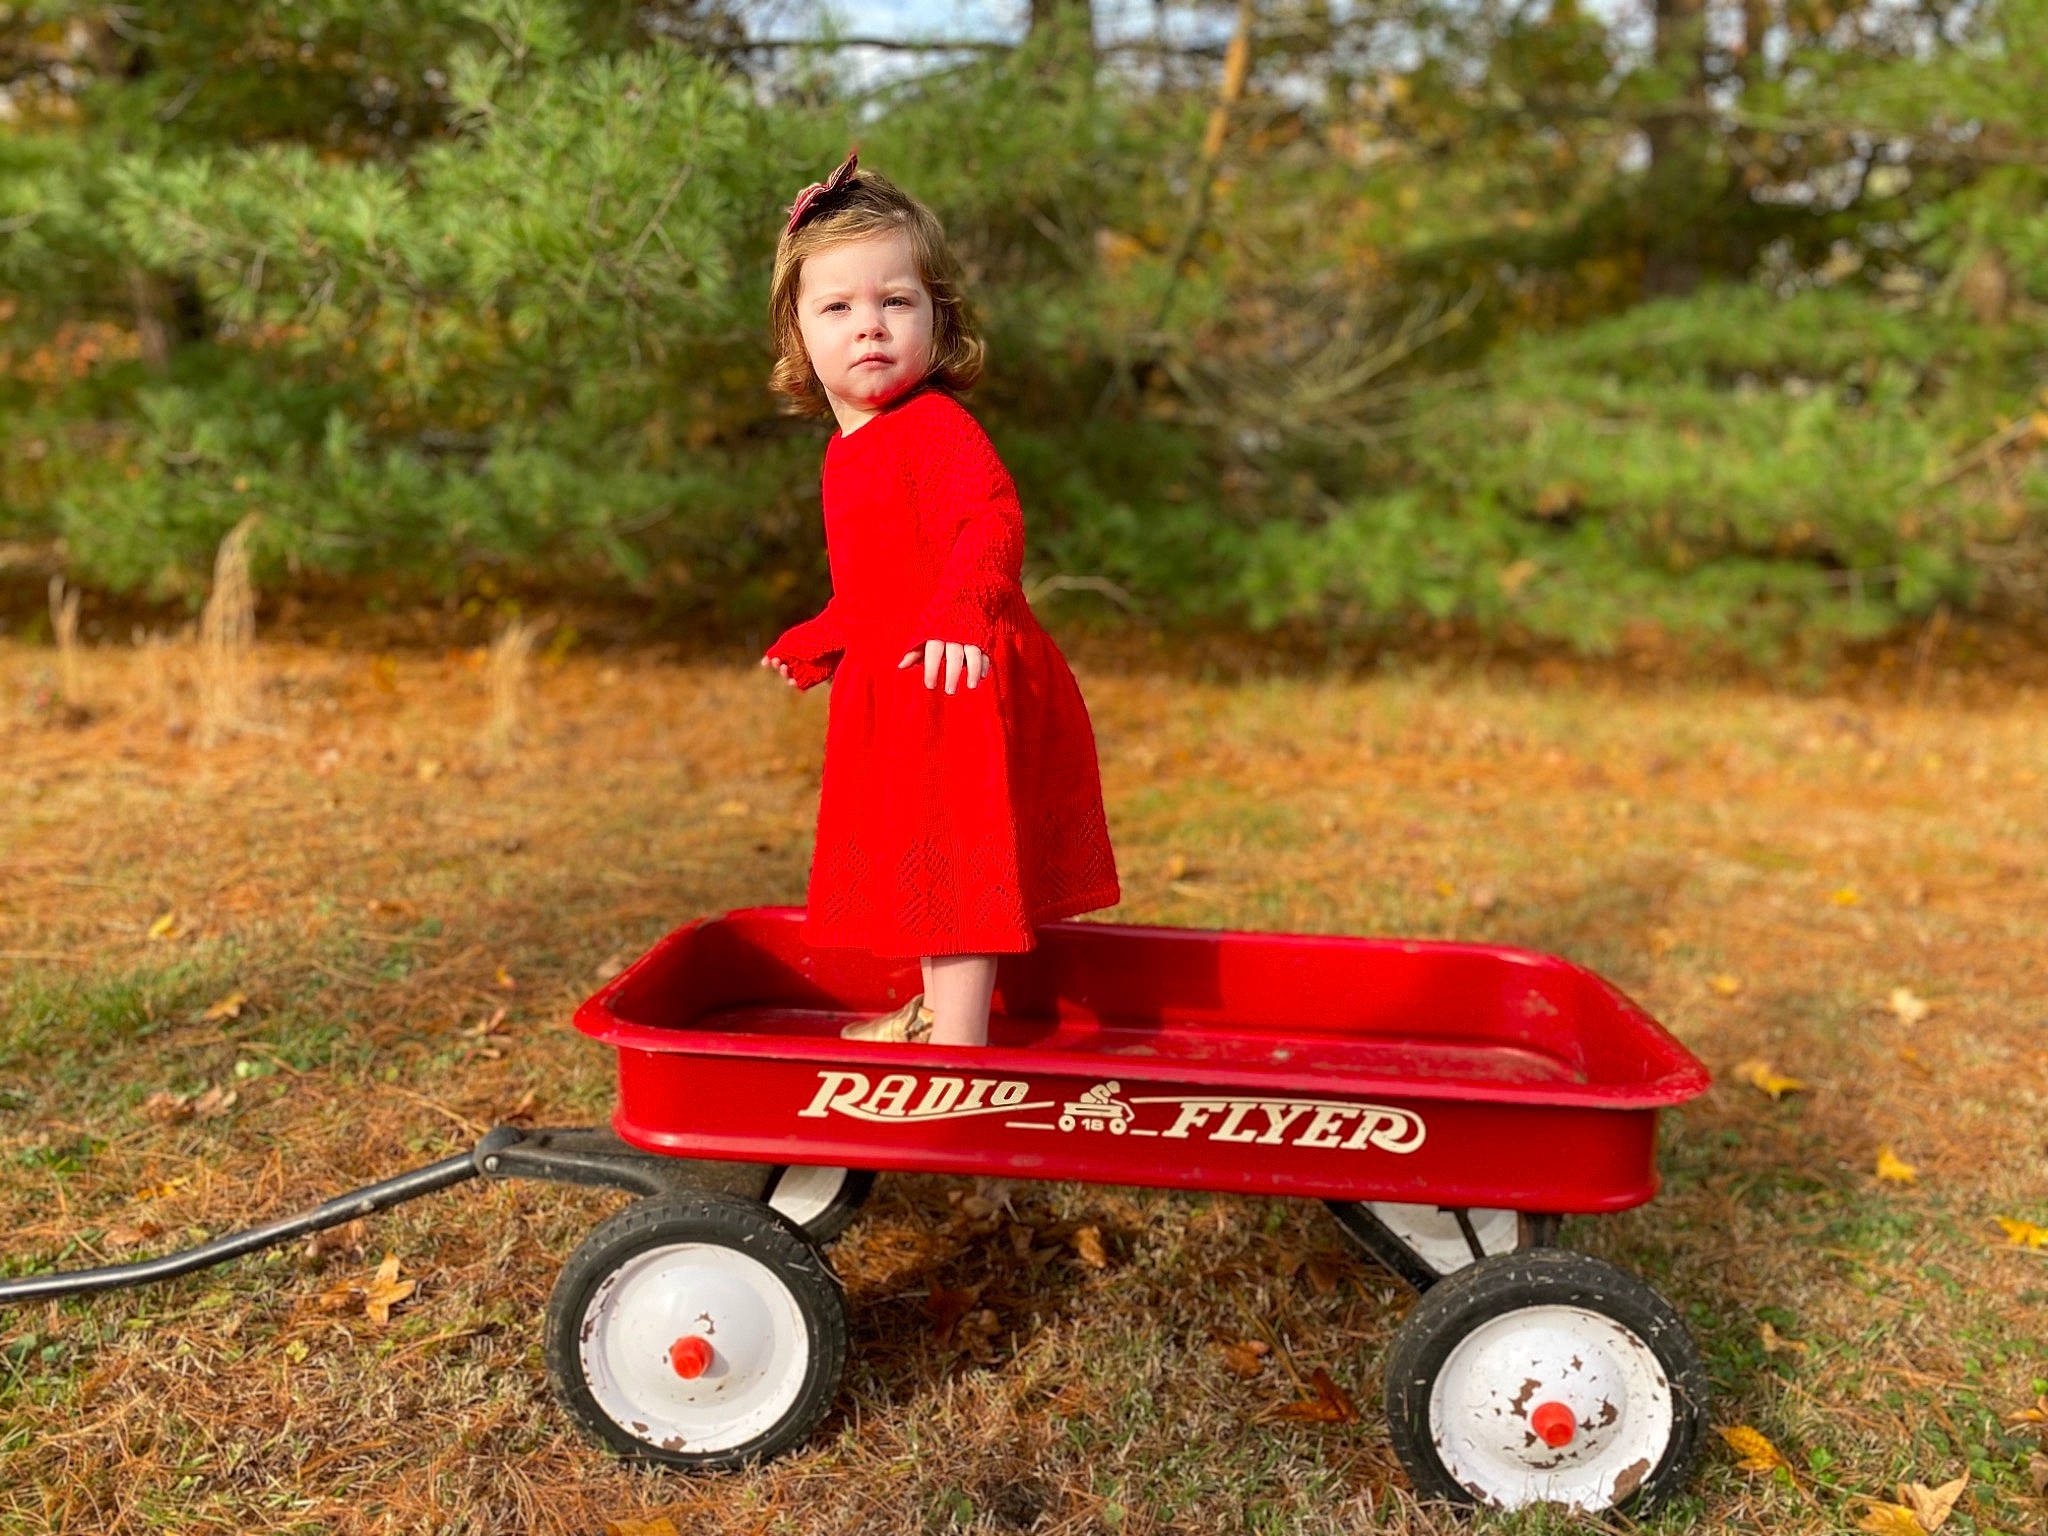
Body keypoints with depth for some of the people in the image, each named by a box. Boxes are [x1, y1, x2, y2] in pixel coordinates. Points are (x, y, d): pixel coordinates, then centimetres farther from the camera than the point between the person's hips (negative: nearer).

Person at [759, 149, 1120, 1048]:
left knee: (954, 860, -4)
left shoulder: (935, 425, -16)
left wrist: (961, 610, -52)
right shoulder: (849, 450, 13)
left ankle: (955, 1043, 5)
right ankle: (938, 1012, 41)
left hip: (956, 681, -10)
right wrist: (816, 644, 37)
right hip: (894, 691, 10)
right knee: (925, 862, 23)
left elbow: (992, 520, -35)